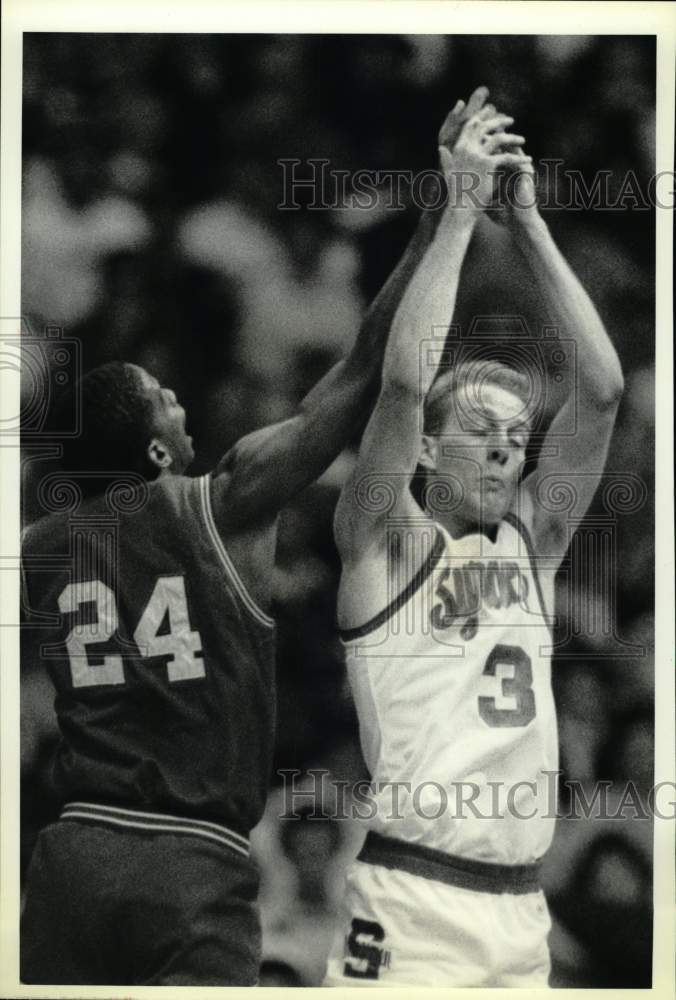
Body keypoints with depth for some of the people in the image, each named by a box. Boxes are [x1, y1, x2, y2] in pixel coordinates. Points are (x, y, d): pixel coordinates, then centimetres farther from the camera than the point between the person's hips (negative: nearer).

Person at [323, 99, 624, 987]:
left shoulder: (533, 536, 12)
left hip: (523, 910, 6)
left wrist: (529, 224, 0)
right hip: (411, 907, -5)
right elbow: (405, 382, -16)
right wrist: (460, 213, -11)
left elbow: (602, 389, 3)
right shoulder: (385, 542, -1)